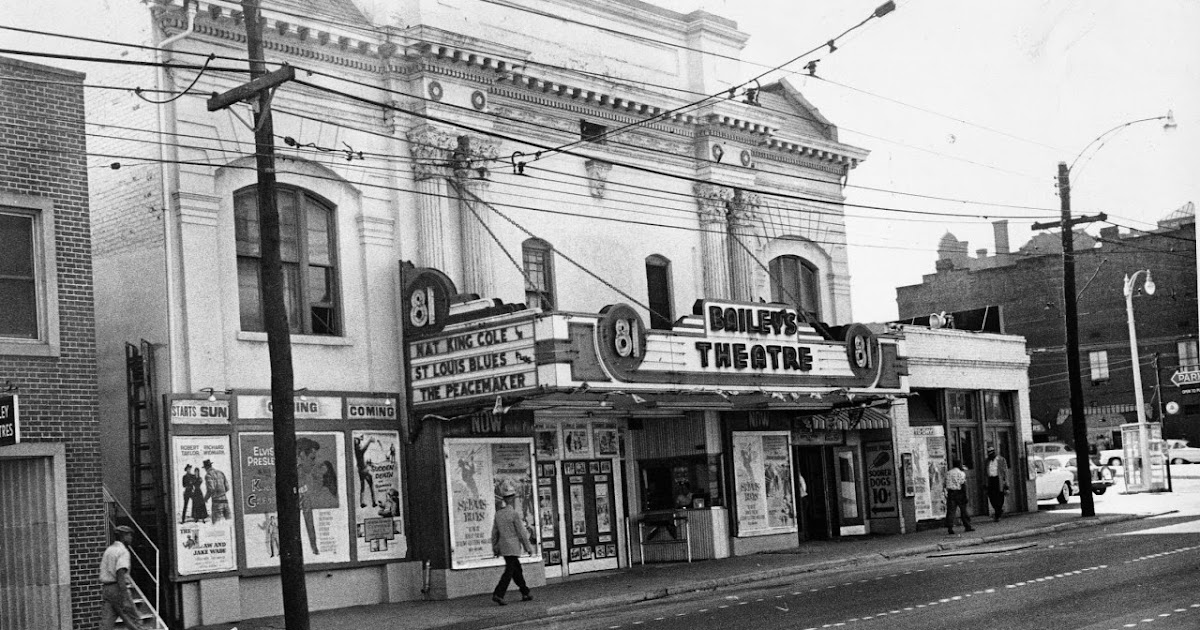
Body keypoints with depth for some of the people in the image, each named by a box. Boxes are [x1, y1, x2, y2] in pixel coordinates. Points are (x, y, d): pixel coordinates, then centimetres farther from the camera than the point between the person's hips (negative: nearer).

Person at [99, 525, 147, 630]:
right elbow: (120, 575, -20)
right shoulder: (123, 551, -10)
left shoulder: (108, 550, 18)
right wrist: (125, 599, -23)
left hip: (106, 588, 8)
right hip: (118, 589, -8)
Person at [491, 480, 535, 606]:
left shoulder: (498, 514, 5)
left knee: (517, 569, 16)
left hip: (503, 547, 7)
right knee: (509, 572, -7)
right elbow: (522, 533, -11)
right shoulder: (514, 514, -14)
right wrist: (528, 547, -2)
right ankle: (498, 594, -16)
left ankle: (525, 593, 22)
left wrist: (495, 548, 16)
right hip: (513, 548, -7)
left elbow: (494, 533, 9)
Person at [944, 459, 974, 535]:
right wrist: (965, 496, -9)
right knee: (963, 510, 7)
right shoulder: (961, 473, -4)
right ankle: (967, 526, 13)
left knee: (950, 511, 0)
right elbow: (963, 485, -10)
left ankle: (950, 528, -7)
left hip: (950, 492, 3)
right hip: (959, 492, -3)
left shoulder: (948, 473, 10)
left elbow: (944, 484, 8)